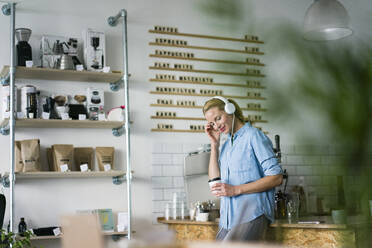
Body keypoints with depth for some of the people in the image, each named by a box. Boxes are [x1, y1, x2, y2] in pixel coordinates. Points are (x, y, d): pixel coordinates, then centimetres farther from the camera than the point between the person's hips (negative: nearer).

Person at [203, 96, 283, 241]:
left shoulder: (253, 136, -3)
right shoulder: (226, 145, 21)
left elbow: (276, 178, -9)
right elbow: (214, 180, 13)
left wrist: (236, 190, -14)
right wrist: (214, 144, 11)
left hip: (252, 215, -7)